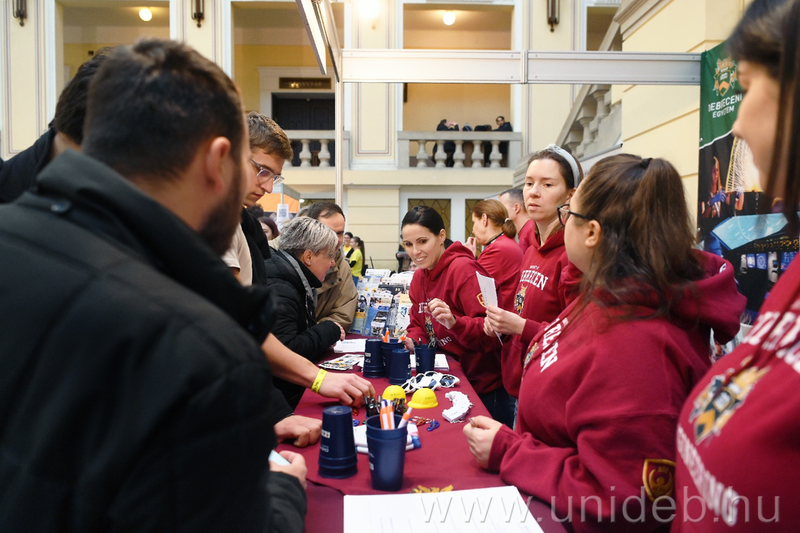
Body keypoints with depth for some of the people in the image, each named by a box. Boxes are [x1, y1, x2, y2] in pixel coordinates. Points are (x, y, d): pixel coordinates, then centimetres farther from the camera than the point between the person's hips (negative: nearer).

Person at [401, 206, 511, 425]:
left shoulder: (464, 269, -21)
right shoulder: (419, 276, 4)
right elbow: (418, 325, 13)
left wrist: (454, 322, -40)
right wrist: (411, 341, -8)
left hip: (484, 386, -7)